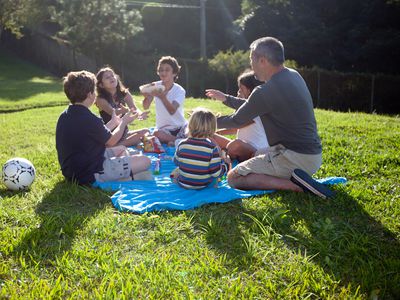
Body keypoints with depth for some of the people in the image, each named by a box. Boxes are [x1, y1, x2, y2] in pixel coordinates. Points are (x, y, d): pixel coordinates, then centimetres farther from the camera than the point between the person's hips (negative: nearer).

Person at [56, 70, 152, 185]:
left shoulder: (65, 115, 5)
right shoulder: (89, 119, -23)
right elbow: (111, 141, -6)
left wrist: (114, 122, 24)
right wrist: (124, 122, 10)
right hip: (90, 174, -10)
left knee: (121, 149, 26)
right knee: (144, 161, -9)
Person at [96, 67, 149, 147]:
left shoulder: (124, 94, 2)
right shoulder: (101, 99, -11)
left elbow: (134, 108, -14)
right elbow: (112, 112, -28)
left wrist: (139, 114, -40)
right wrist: (124, 110, -53)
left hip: (124, 133, 5)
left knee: (145, 131, -17)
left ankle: (118, 145, -16)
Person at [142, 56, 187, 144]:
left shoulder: (180, 90, -10)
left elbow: (172, 111, -27)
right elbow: (145, 107, -13)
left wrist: (162, 97, -42)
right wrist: (147, 97, -35)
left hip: (180, 127, -1)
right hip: (163, 129, 1)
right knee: (156, 134, -33)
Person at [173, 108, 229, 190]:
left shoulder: (182, 144, -14)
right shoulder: (212, 148, -22)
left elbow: (176, 161, 5)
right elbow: (216, 173, -21)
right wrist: (224, 163, -2)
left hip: (183, 183, 4)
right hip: (203, 185, -3)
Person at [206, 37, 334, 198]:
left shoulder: (266, 92, -21)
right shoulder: (293, 75, 7)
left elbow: (237, 121, -7)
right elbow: (253, 107, 20)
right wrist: (226, 98, 27)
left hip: (294, 157, -10)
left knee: (233, 178, -8)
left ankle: (294, 184, -17)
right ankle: (295, 177, 9)